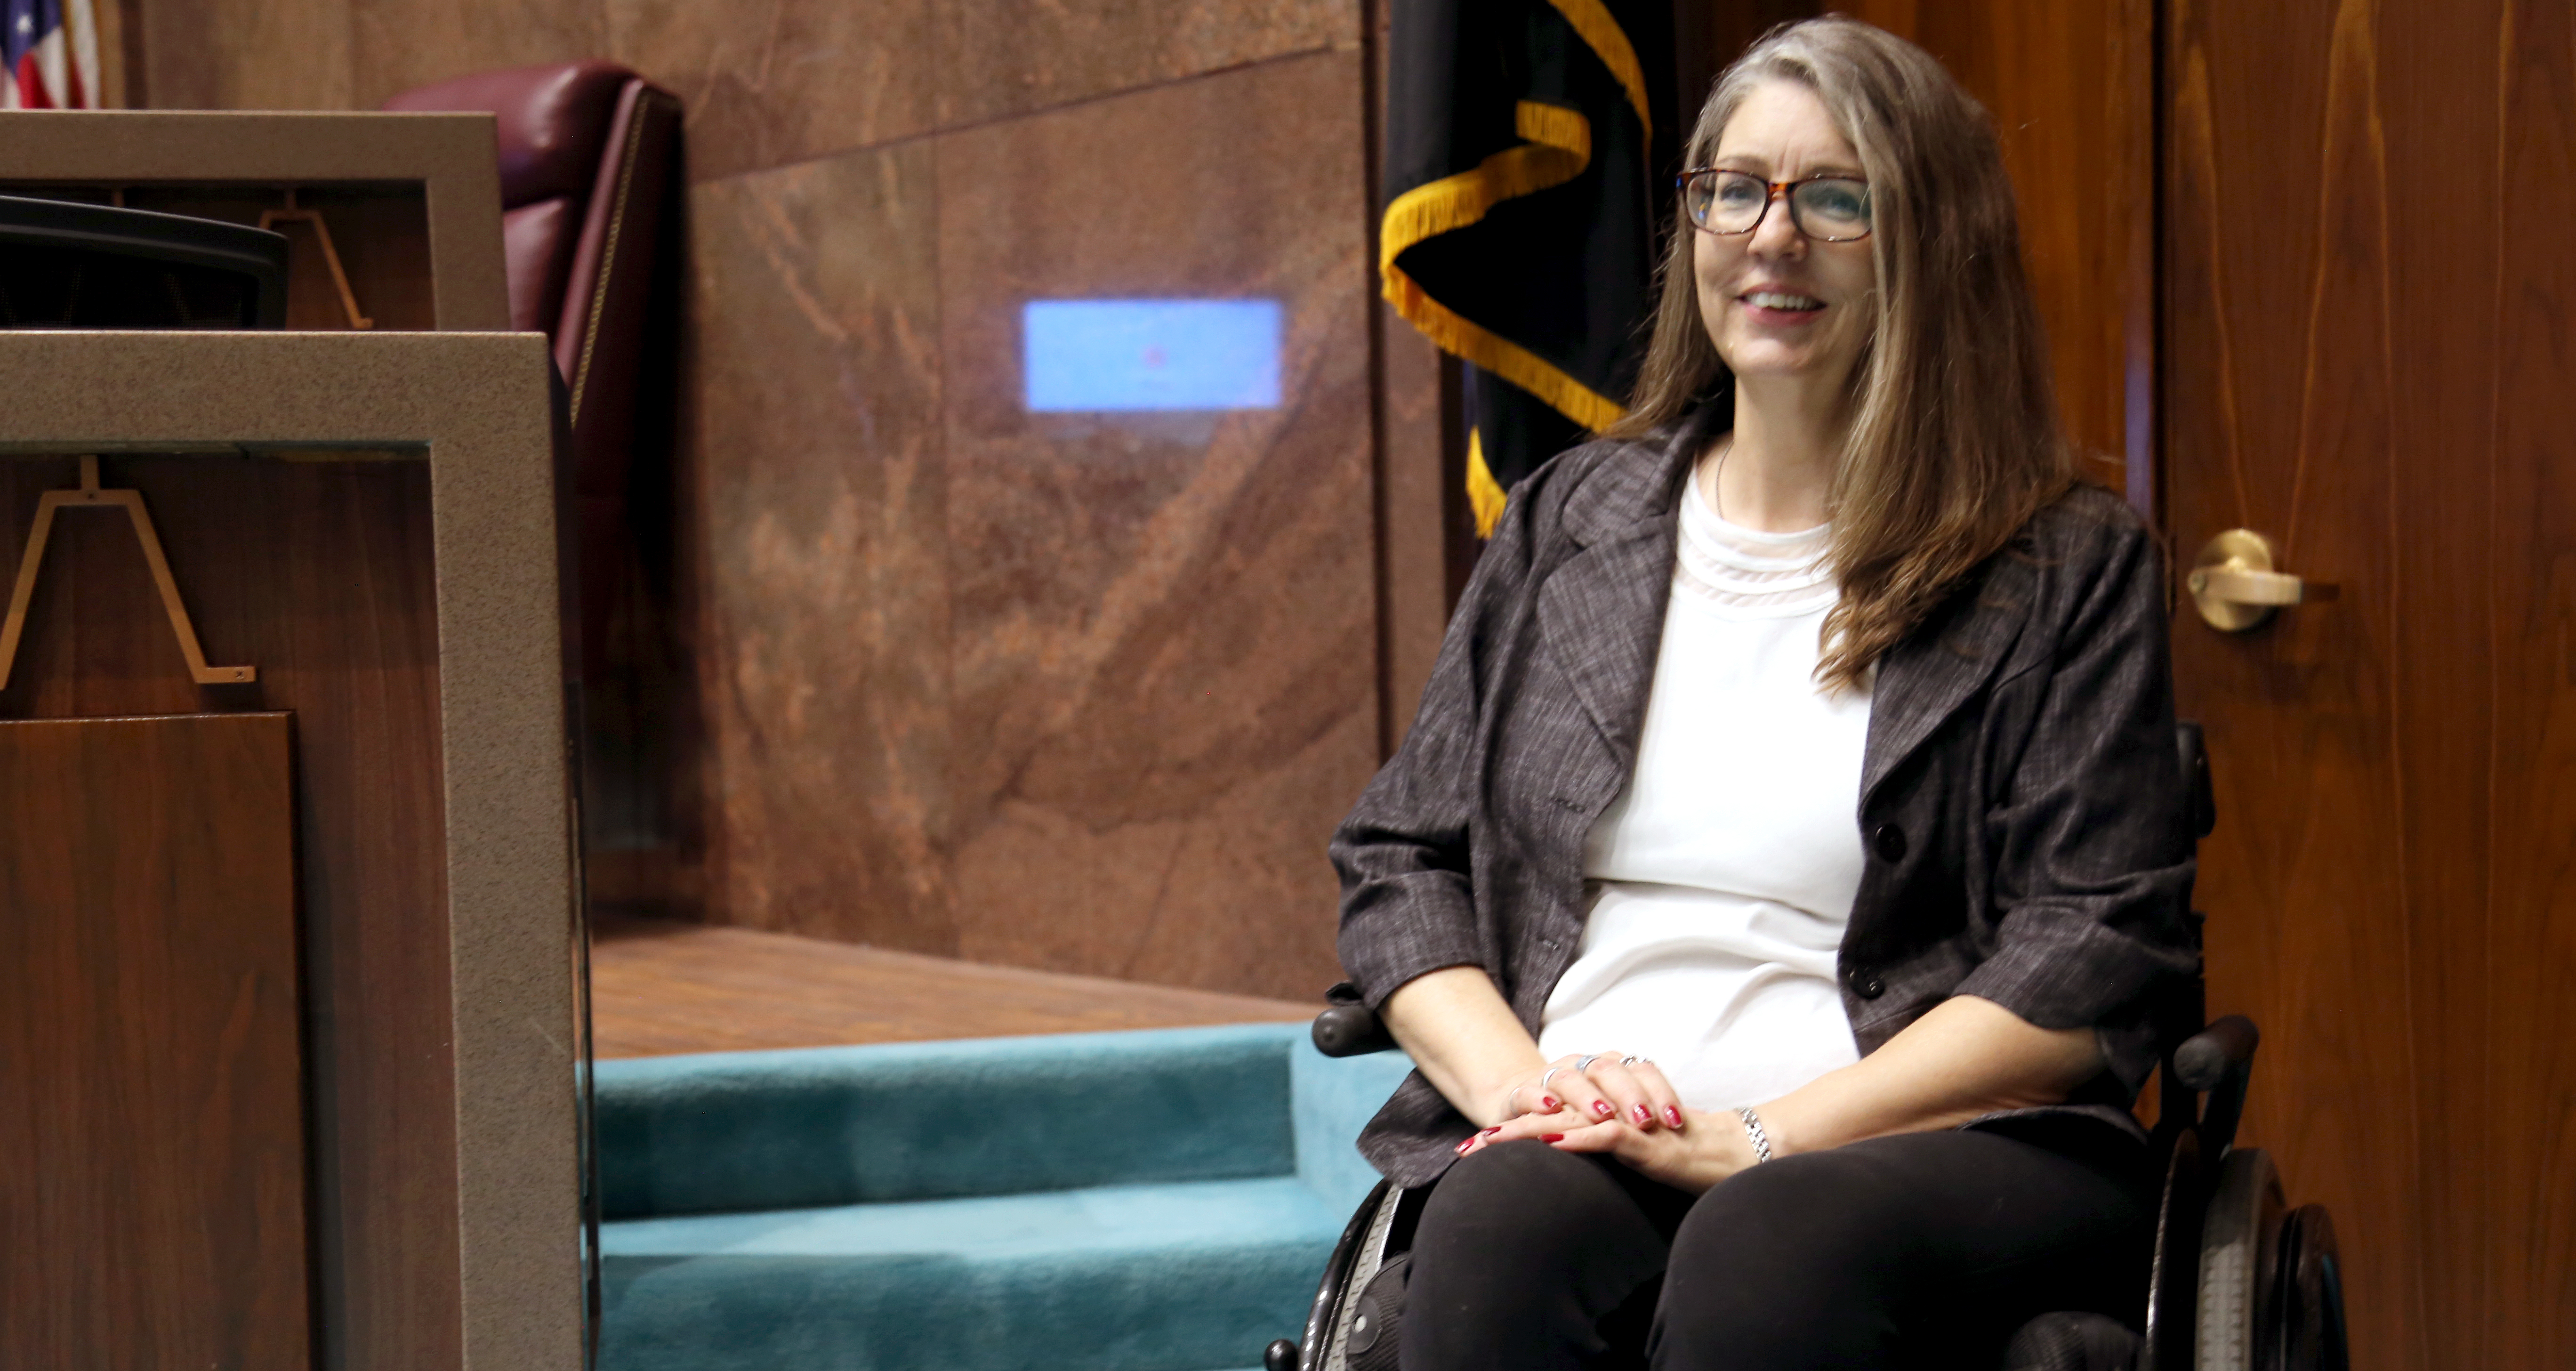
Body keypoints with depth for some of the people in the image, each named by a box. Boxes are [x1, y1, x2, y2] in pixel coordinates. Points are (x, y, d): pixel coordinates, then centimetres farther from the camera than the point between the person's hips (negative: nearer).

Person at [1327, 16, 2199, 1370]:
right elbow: (1395, 857, 16)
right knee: (1501, 1225, -33)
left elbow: (2091, 965, -3)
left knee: (1768, 1248, -36)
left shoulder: (2068, 571, 6)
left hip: (1941, 1147, -2)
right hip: (1589, 1142, 3)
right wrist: (1514, 1079, -5)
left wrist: (1765, 1137, -13)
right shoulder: (1565, 524, 18)